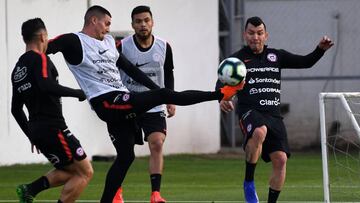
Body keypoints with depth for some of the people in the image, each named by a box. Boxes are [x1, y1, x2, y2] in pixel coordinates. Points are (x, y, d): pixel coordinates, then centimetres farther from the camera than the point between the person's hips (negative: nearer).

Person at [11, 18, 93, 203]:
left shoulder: (18, 69, 16)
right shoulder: (39, 59, -9)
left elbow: (16, 109, 20)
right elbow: (46, 86, -27)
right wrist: (78, 93, -17)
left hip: (36, 130, 9)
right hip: (53, 127, -9)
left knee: (71, 170, 20)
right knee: (85, 172, -2)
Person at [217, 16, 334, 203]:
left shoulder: (276, 56, 18)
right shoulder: (238, 59, 7)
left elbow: (306, 62, 18)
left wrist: (320, 49, -1)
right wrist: (223, 98, -23)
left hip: (274, 115, 5)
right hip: (250, 111, -5)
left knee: (280, 159, -8)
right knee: (259, 132, -38)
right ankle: (248, 183, -24)